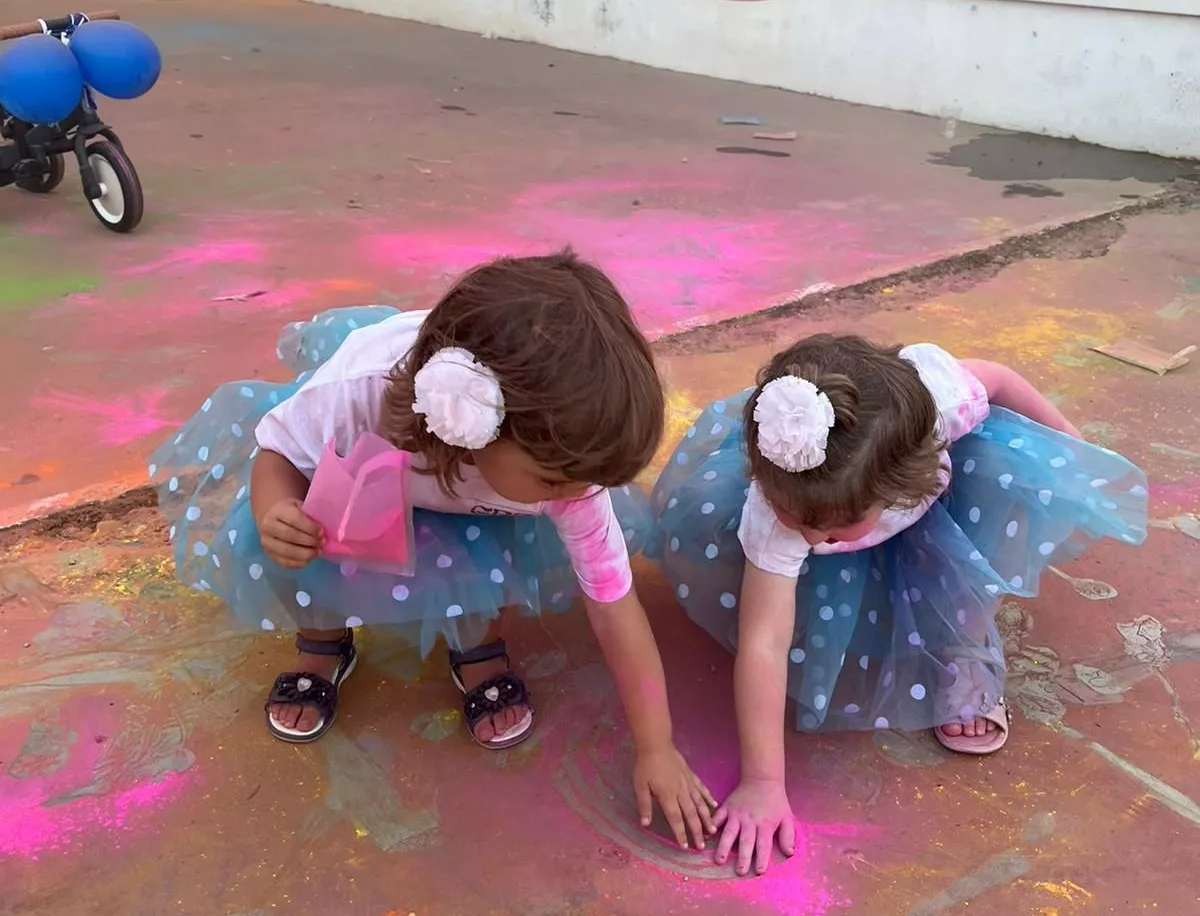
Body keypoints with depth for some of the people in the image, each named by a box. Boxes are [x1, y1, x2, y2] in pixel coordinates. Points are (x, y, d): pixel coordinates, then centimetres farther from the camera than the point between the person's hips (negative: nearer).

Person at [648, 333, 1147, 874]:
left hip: (928, 496, 1)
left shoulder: (938, 393, -42)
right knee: (696, 530, -28)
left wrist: (1067, 447, 0)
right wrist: (762, 781, -41)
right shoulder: (779, 507, -41)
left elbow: (997, 380, -17)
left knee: (1025, 480, -30)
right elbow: (763, 643, -40)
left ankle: (961, 655, -12)